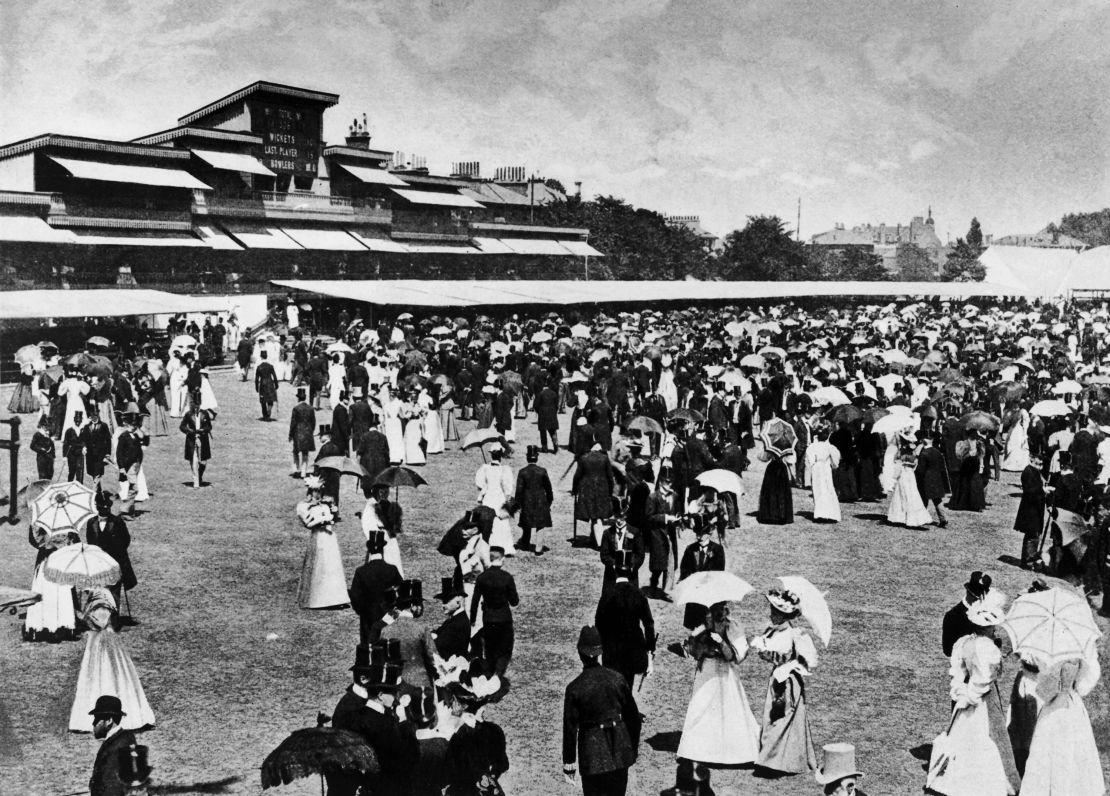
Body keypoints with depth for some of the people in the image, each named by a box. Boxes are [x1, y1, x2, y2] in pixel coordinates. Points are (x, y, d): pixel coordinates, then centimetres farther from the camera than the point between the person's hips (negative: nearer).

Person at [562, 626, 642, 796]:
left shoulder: (575, 688, -13)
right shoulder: (617, 679, -5)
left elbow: (570, 728, -8)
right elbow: (633, 716, 2)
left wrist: (568, 765, -1)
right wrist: (633, 747, 15)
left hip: (592, 754, -3)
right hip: (619, 751, 3)